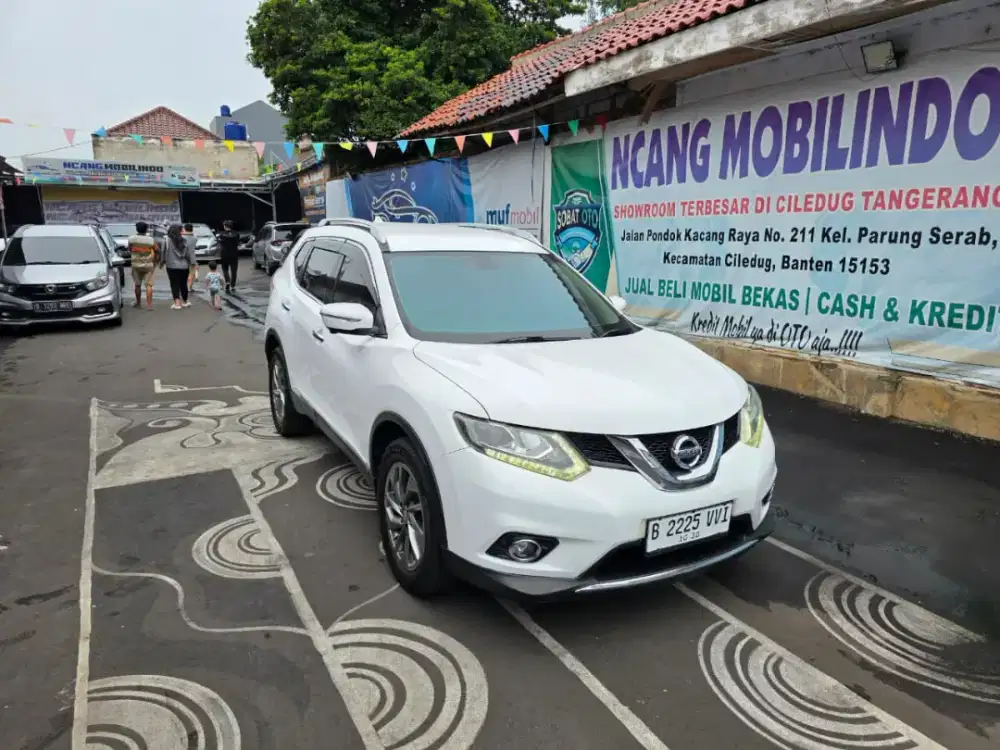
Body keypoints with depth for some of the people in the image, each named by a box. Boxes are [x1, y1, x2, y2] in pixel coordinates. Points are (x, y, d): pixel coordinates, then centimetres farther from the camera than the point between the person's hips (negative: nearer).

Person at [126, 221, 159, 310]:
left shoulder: (131, 239, -5)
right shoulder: (151, 240, -8)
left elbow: (129, 250, 5)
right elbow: (157, 251, -3)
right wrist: (156, 260, 12)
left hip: (136, 265, 2)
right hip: (148, 265, -2)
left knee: (137, 285, 15)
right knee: (148, 285, 0)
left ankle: (138, 303, 25)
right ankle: (149, 305, -6)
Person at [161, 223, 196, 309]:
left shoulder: (167, 240, -8)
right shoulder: (185, 240, -1)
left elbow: (164, 252, -6)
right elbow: (190, 252, -1)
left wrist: (162, 261, 7)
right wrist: (193, 262, 3)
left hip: (172, 266, -3)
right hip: (184, 266, 3)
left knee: (174, 284, 1)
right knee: (183, 284, 15)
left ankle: (177, 303, -8)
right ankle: (185, 301, 27)